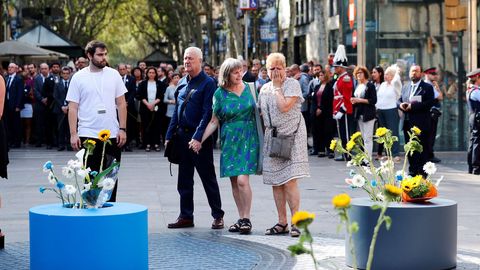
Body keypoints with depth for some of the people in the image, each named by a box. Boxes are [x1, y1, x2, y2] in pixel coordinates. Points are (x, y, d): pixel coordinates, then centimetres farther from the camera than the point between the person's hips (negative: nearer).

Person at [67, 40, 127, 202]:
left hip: (113, 135, 2)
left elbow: (121, 104, 7)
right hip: (88, 135, -2)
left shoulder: (113, 75, 5)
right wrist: (73, 134, -9)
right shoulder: (79, 77, -1)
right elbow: (73, 108, -2)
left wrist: (122, 129, -1)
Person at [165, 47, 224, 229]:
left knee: (208, 178, 0)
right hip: (182, 135, 7)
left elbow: (207, 113, -16)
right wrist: (169, 136, 12)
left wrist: (198, 138, -23)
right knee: (184, 180, 10)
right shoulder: (182, 83, 12)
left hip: (200, 139, -7)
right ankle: (186, 216, 17)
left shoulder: (207, 83, -9)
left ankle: (218, 216, 9)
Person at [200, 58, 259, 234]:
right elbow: (214, 122, 4)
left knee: (242, 180, -14)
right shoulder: (220, 94, 1)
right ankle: (241, 219, 14)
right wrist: (200, 140, -4)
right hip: (229, 140, 2)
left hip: (248, 139, -2)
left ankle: (246, 219, -6)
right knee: (234, 182, 5)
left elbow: (257, 112, 11)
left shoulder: (249, 88, 2)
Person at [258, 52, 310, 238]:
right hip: (272, 137, 7)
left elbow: (284, 107, -18)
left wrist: (277, 87, -9)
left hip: (291, 136, -6)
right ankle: (282, 223, 13)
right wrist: (267, 131, 14)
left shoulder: (292, 84, -5)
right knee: (276, 182, 6)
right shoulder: (264, 89, 14)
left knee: (290, 180, -13)